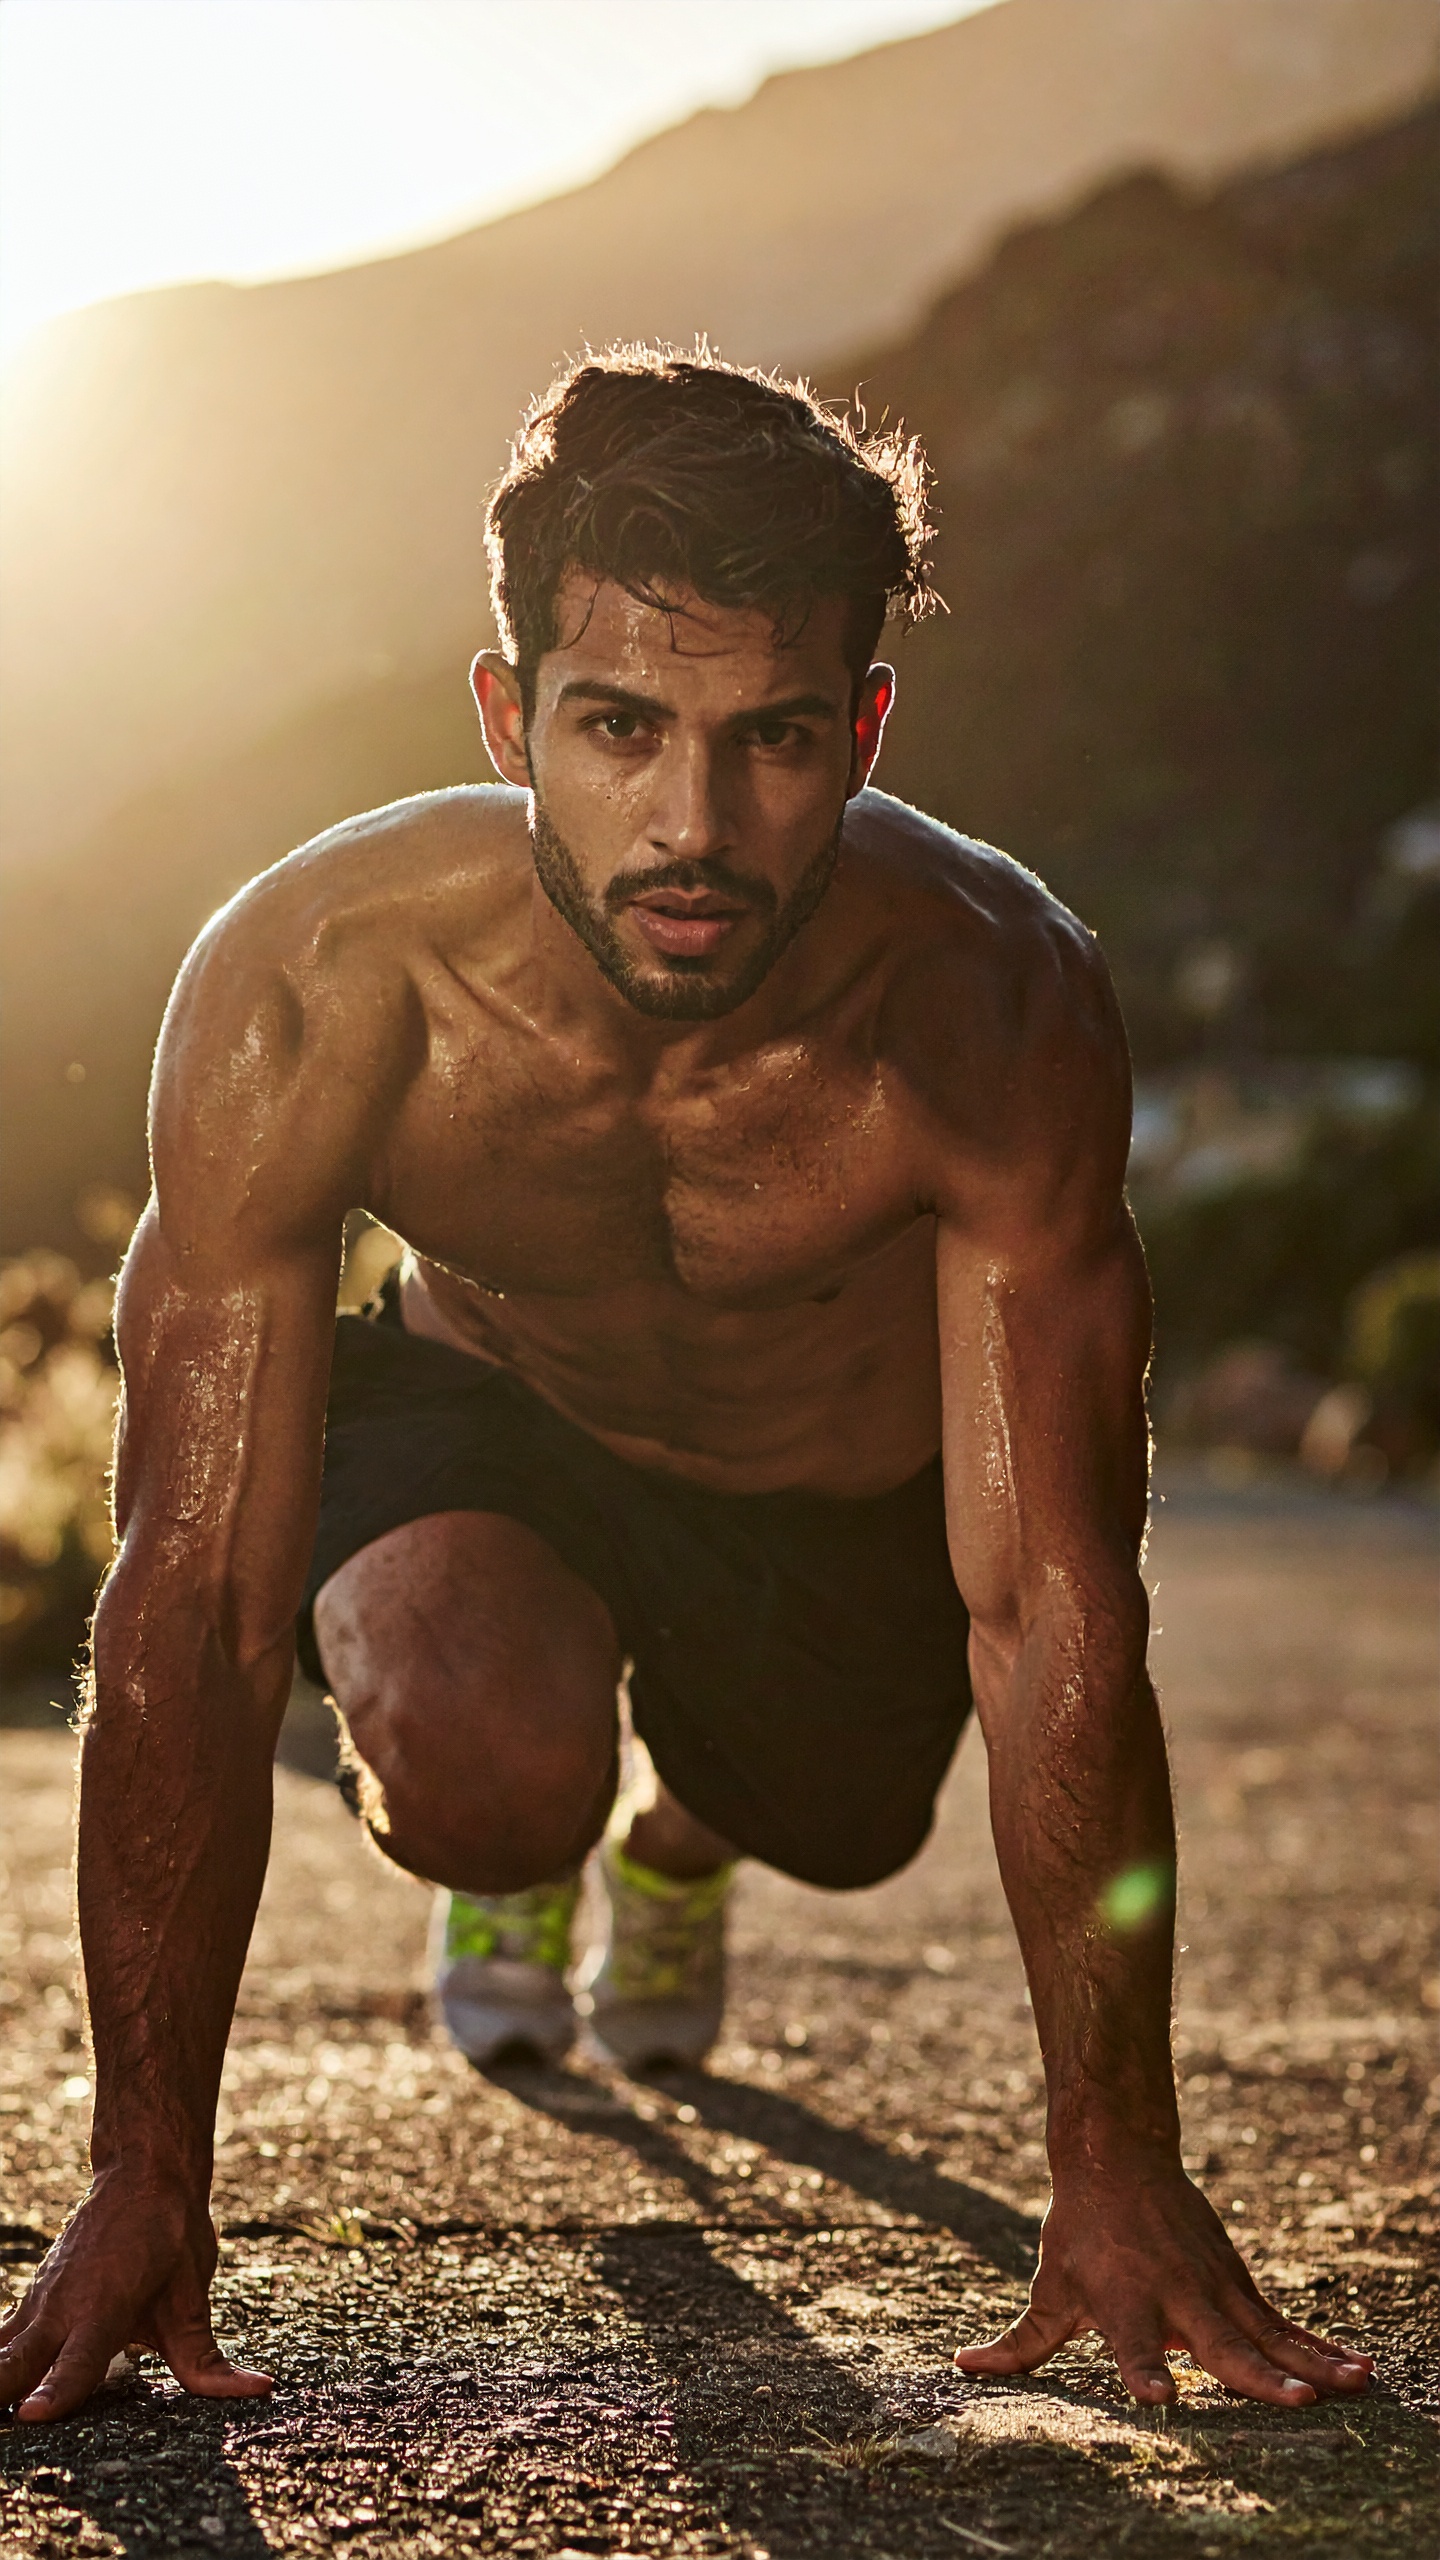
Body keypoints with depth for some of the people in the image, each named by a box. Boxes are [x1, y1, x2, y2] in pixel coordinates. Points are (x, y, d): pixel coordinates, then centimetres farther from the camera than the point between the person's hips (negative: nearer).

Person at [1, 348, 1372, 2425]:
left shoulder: (997, 1011, -38)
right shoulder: (308, 990, -38)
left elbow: (1060, 1620, -34)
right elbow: (198, 1605, -33)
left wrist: (1120, 2175, -33)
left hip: (856, 1488, 1)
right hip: (480, 1409, -1)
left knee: (837, 1831, 19)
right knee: (485, 1775, -28)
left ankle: (685, 1844, 60)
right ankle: (520, 1853, 13)